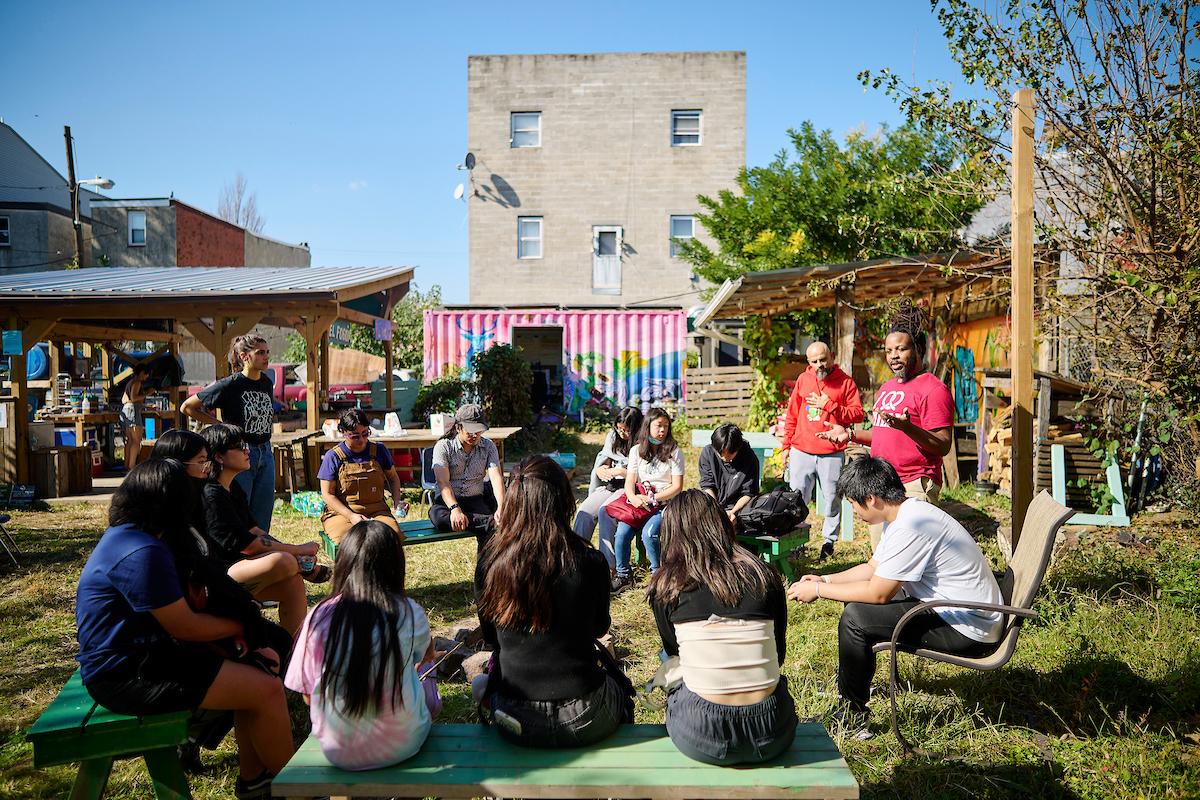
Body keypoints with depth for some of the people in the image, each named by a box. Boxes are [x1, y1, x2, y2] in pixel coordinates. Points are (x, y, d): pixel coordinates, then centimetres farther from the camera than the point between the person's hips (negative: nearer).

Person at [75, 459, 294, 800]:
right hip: (128, 675, -11)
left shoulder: (125, 536, 9)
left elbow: (177, 606, 14)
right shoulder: (141, 552, -24)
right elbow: (186, 626, -20)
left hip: (135, 653, 11)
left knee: (261, 663, 10)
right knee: (267, 689, -15)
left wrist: (231, 627, 0)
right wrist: (242, 625, -3)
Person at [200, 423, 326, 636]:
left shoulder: (233, 489, 11)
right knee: (282, 561, -32)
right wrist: (300, 550, -12)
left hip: (236, 565, 10)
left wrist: (296, 552, -1)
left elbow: (254, 530, 12)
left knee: (293, 582, -9)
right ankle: (309, 568, -2)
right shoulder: (211, 495, -19)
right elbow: (247, 545, -20)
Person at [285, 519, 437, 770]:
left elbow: (308, 695, 0)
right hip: (402, 746, -1)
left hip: (338, 751, 2)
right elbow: (428, 653, 11)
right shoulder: (409, 613, -13)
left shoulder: (320, 618, -12)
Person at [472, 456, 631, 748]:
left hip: (514, 723, 2)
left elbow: (490, 635, 5)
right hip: (583, 722, -1)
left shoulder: (490, 561, -11)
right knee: (618, 684, 33)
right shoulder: (590, 563, -15)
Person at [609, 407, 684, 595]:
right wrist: (634, 498, -18)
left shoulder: (674, 452, -1)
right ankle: (623, 575, 2)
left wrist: (652, 499, -14)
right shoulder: (637, 450, 9)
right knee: (622, 533, -20)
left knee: (648, 533, -29)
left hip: (665, 504, -3)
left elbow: (677, 487, -5)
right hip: (639, 501, 3)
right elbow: (629, 481, 4)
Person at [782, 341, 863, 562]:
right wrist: (787, 445, 12)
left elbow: (858, 413, -5)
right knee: (797, 497, 4)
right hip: (801, 451, 2)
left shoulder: (845, 382, 2)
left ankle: (829, 541, 17)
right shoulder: (803, 380, 10)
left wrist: (829, 405, -13)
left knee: (832, 498, 5)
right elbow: (792, 415, 14)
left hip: (832, 453, -2)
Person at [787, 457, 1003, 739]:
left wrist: (818, 590, -13)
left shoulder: (911, 527, -26)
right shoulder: (904, 514, 6)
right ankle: (851, 682, 32)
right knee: (860, 601, 16)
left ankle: (851, 718, -2)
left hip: (969, 630, -11)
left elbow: (878, 593, -23)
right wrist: (824, 580, 7)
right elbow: (873, 568, 16)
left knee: (855, 618, -18)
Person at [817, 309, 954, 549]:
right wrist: (850, 434, 13)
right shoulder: (886, 388, 18)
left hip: (914, 489, -9)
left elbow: (943, 446, -18)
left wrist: (907, 427, -33)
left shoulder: (933, 389, -11)